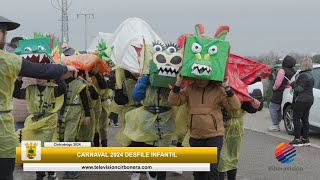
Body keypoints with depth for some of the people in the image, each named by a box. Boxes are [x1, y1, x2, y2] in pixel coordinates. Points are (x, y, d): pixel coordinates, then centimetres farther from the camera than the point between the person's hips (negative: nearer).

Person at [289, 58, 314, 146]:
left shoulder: (303, 76, -17)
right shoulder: (310, 75, 14)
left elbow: (300, 89, -20)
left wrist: (292, 84, -8)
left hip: (301, 100, -10)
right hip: (309, 99, 10)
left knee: (296, 119, -4)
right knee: (305, 119, 12)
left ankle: (297, 139, -6)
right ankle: (305, 139, 14)